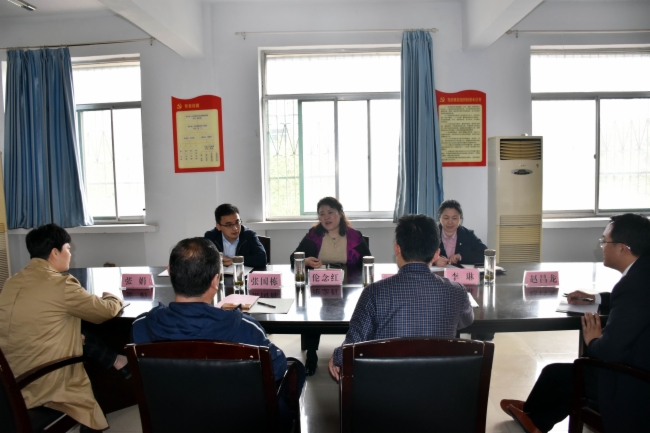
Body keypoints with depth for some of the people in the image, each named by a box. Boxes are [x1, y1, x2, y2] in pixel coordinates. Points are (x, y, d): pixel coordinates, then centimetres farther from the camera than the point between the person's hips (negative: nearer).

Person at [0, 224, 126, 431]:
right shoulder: (60, 284, -20)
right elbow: (105, 311, -8)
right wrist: (113, 300, 15)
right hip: (43, 385, -8)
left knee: (82, 337, 18)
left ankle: (117, 363, 28)